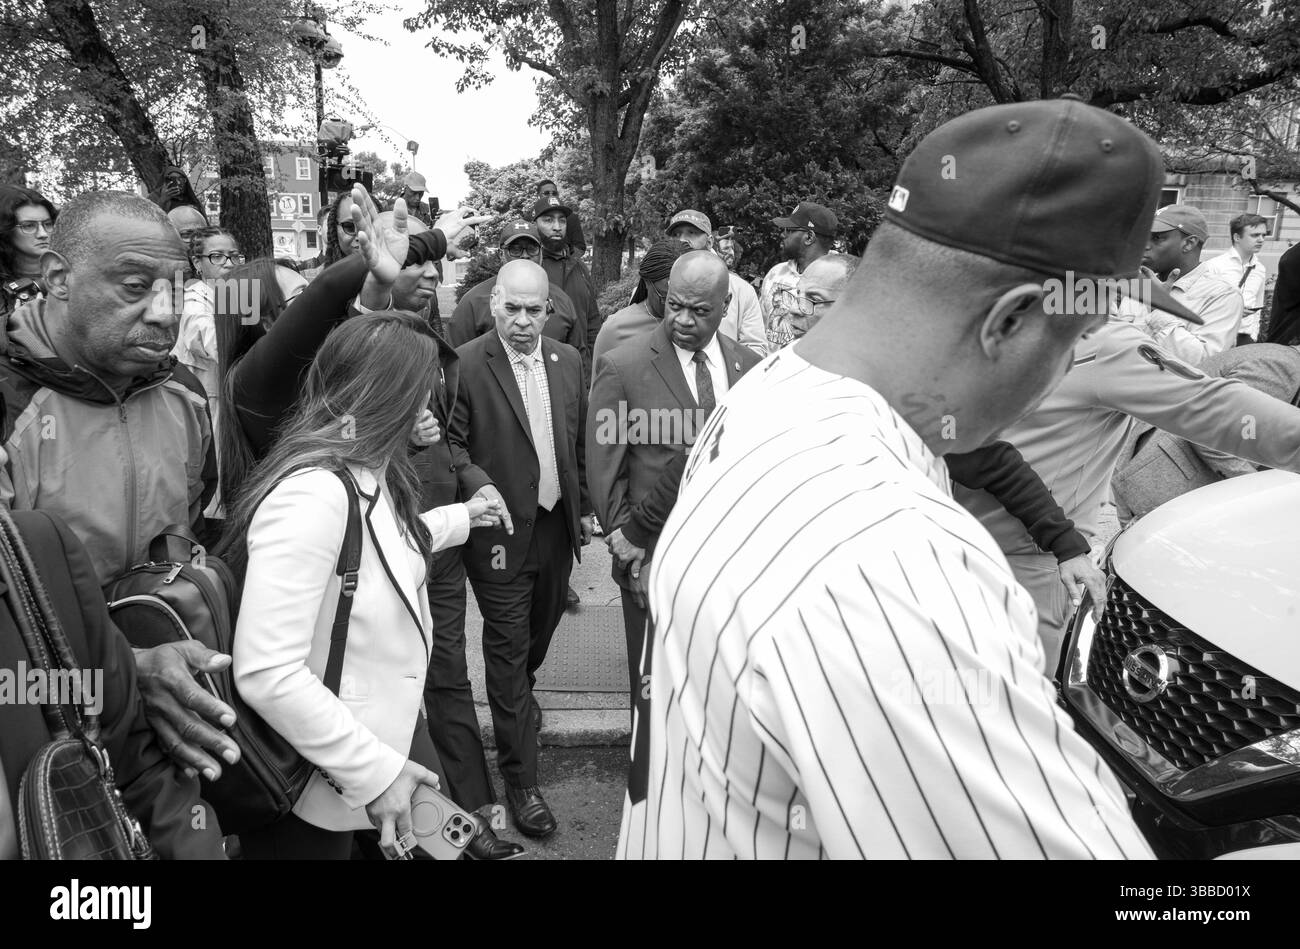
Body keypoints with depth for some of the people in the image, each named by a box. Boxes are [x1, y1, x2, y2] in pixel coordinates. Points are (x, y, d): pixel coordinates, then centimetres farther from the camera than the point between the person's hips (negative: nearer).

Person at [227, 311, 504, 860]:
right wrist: (377, 770, -25)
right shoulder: (312, 494, -28)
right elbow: (266, 674, -31)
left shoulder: (369, 473, 1)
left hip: (388, 734, 8)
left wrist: (459, 518, 31)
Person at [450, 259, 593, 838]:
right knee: (508, 648, 3)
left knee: (541, 627, 24)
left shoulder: (568, 360, 4)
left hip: (558, 524, 5)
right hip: (502, 530, -5)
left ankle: (519, 694, 56)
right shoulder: (465, 363, -12)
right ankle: (519, 779, 15)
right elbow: (449, 444, -10)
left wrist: (584, 508, 12)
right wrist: (480, 489, -26)